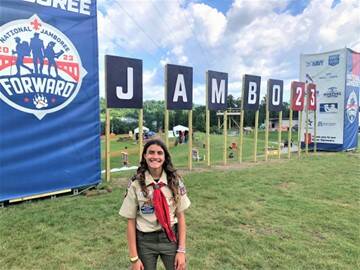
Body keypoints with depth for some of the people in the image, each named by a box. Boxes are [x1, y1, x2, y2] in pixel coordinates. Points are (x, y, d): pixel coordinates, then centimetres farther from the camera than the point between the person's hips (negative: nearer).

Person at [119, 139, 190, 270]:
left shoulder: (175, 180, -8)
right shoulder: (135, 184, -12)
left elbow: (181, 216, -3)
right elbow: (131, 221, -8)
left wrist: (181, 250, -5)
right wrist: (134, 258, -6)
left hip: (170, 237, 1)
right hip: (145, 240, -1)